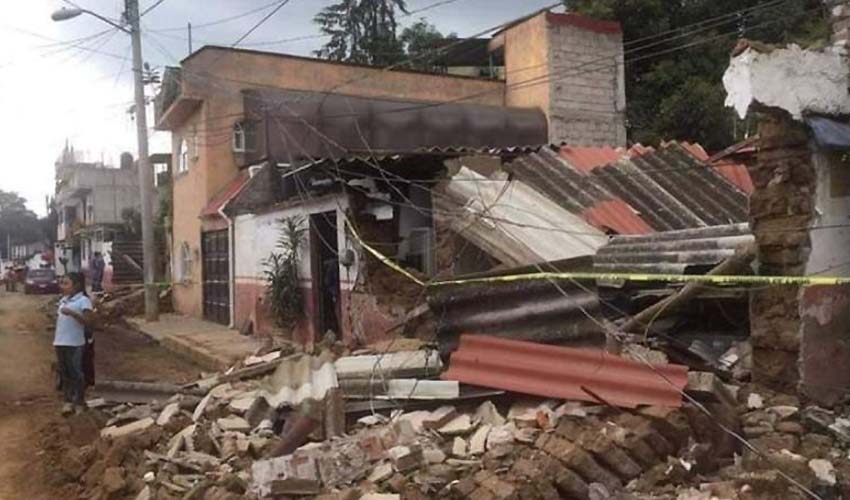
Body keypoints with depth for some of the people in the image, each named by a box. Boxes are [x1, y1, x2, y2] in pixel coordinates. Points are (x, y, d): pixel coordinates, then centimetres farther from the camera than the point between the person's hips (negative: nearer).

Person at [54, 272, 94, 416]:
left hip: (75, 344, -7)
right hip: (60, 342, 7)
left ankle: (79, 403, 8)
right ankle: (68, 401, 18)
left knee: (76, 373, -1)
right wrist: (55, 339, 14)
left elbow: (89, 321, -18)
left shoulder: (83, 301, -10)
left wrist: (72, 313, -27)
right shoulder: (63, 300, 13)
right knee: (64, 373, 11)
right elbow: (59, 319, 20)